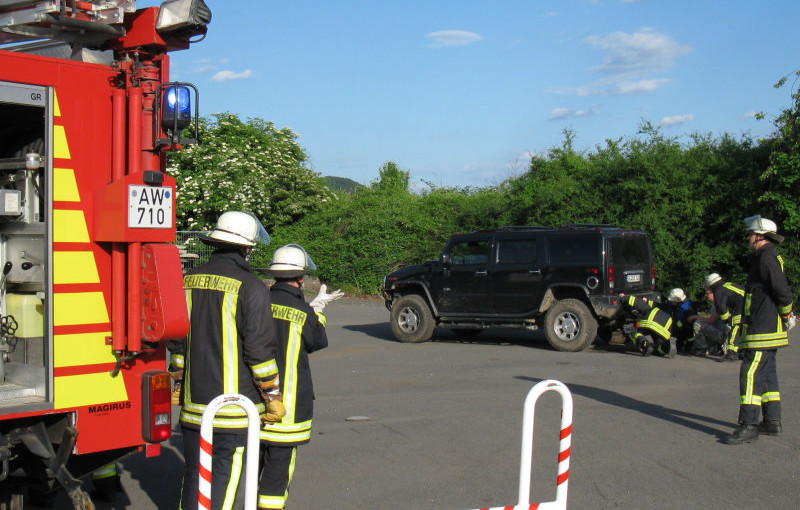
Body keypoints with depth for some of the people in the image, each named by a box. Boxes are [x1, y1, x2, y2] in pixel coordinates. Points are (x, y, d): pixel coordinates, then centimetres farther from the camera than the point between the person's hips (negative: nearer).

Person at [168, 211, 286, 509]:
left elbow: (176, 342, 15)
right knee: (226, 485, 0)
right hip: (235, 409, -6)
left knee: (194, 477, 18)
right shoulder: (250, 288, -13)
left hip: (194, 405, 6)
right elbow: (260, 350, -13)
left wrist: (178, 383, 25)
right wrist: (273, 396, -4)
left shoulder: (189, 281, 8)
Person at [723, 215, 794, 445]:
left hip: (762, 331, -11)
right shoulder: (769, 257, 17)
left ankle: (749, 426, -12)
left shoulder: (766, 258, -16)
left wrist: (786, 313, -7)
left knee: (751, 375, -12)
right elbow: (780, 290, 20)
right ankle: (772, 421, 24)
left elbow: (783, 291, -21)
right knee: (767, 374, 16)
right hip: (769, 330, 11)